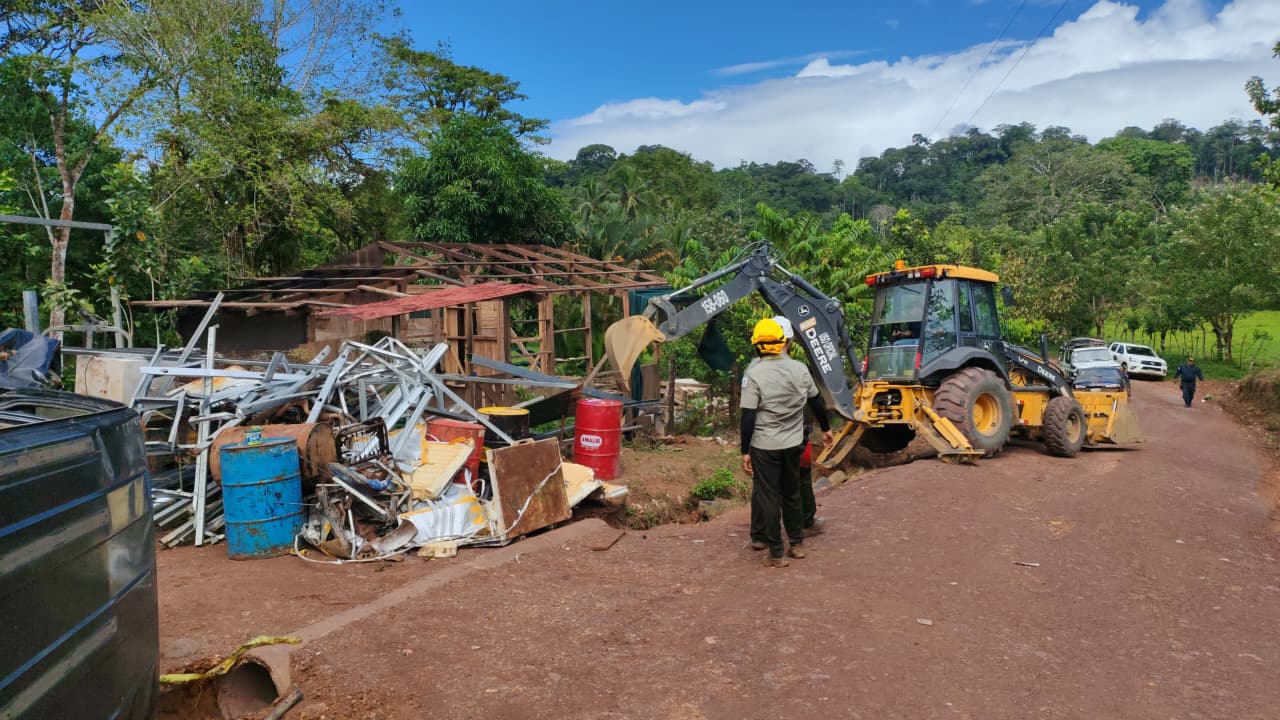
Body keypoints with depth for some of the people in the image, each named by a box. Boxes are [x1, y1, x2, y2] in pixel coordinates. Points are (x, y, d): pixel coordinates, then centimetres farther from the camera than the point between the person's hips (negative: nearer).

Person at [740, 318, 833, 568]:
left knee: (768, 497, 4)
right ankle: (797, 543, 29)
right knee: (792, 494, 20)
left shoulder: (753, 374, -13)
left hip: (764, 446, -4)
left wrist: (745, 451, -10)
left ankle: (776, 554, 8)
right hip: (794, 444, 5)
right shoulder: (799, 369, 0)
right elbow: (816, 401, 11)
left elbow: (748, 416, -15)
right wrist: (825, 428, 26)